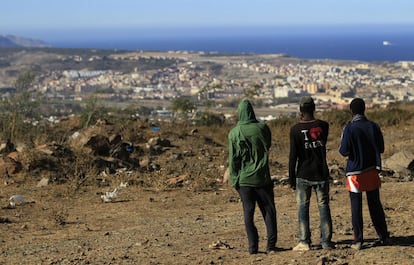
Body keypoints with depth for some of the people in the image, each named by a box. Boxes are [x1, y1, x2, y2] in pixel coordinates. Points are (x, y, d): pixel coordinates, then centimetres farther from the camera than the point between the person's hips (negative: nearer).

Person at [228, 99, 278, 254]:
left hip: (244, 179, 0)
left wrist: (234, 179, 3)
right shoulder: (262, 128, -5)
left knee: (248, 213, 6)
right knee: (269, 211, 8)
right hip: (262, 177, 1)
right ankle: (271, 245, 4)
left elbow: (233, 159, -4)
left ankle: (253, 246, 4)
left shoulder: (234, 133, -7)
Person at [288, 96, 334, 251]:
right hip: (321, 173, 2)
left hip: (303, 175, -2)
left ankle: (304, 242, 3)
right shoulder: (323, 125, -1)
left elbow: (293, 155, -9)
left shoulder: (296, 129, -8)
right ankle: (326, 241, 7)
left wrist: (291, 178, -2)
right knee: (323, 206, 7)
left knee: (303, 207, 5)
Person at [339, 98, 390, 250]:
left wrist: (341, 149, 8)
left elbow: (344, 152, -13)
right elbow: (381, 149, 6)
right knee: (375, 204, 12)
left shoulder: (349, 129, -12)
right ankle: (383, 237, 16)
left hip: (355, 172, -3)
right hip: (372, 170, 3)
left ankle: (358, 240, 1)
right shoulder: (374, 127, 0)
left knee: (356, 206, 2)